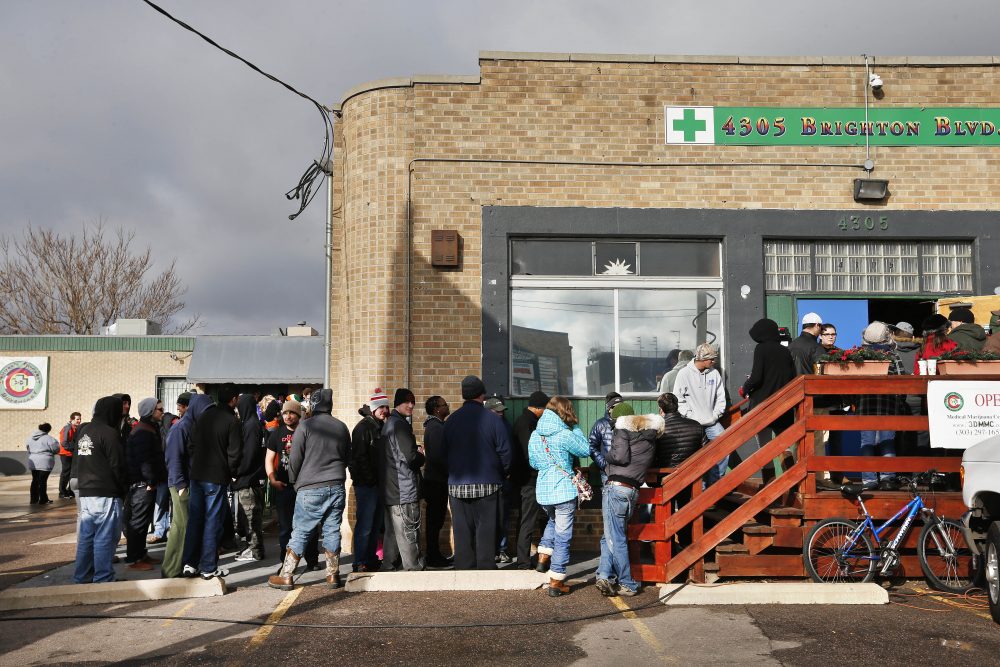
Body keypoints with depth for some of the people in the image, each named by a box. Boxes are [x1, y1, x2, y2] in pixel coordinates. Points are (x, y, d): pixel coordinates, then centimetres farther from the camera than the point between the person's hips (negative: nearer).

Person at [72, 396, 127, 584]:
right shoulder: (109, 433, -15)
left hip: (85, 491, 8)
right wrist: (123, 486, 2)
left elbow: (78, 461, 17)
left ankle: (82, 576, 20)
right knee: (105, 537, -2)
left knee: (86, 535, 14)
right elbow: (118, 465, -13)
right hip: (106, 493, -8)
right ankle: (103, 579, 2)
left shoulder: (83, 430, 10)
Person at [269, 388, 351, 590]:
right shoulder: (342, 427, 8)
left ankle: (285, 576, 6)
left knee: (300, 532, 2)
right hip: (336, 487, 4)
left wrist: (294, 481, 12)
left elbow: (294, 459, -3)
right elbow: (347, 457, 18)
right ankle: (333, 575, 12)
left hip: (310, 488, -4)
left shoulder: (305, 426, -6)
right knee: (332, 531, 9)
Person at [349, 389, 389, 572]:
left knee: (376, 525, 14)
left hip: (379, 483, 8)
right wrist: (369, 479, -17)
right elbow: (358, 456, -17)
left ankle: (371, 560, 23)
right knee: (364, 525, -5)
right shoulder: (363, 427, -10)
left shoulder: (381, 426, 15)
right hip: (366, 484, -8)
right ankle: (360, 564, 0)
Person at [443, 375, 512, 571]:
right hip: (487, 484, -3)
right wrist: (502, 474, 8)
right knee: (486, 529, 3)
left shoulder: (451, 420, 3)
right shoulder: (492, 419, -6)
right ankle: (485, 566, 3)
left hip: (457, 484, 3)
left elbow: (445, 452, 7)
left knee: (462, 529, 7)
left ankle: (464, 566, 10)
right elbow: (505, 452, -7)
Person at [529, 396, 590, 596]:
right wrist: (575, 427, 5)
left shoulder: (535, 435, 5)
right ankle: (556, 582, 6)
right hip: (564, 491, -6)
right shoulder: (565, 435, -14)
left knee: (553, 521, 34)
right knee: (562, 536, 3)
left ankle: (543, 557, 24)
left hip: (543, 491, 6)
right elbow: (585, 450, 0)